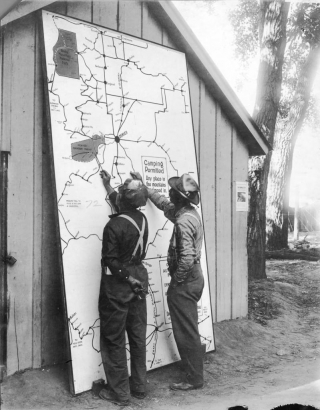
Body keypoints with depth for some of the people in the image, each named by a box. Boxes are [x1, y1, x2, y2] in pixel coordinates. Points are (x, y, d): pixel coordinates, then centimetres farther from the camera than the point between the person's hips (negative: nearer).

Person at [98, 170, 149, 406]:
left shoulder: (114, 225, -20)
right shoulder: (142, 219, 0)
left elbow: (110, 261, -21)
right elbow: (122, 207, 20)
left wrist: (127, 277, -3)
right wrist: (107, 184, 30)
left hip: (117, 286, -6)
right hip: (139, 280, 7)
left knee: (114, 340, 6)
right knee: (138, 337, 14)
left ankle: (119, 393, 14)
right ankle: (139, 387, 26)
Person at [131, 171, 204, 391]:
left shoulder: (184, 221, -24)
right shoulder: (189, 212, 6)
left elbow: (187, 257, -29)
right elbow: (163, 204, 22)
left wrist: (177, 280, -16)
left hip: (184, 281, -10)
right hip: (194, 276, 10)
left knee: (186, 331, 2)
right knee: (188, 329, 21)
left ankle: (195, 379, 14)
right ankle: (194, 371, 35)